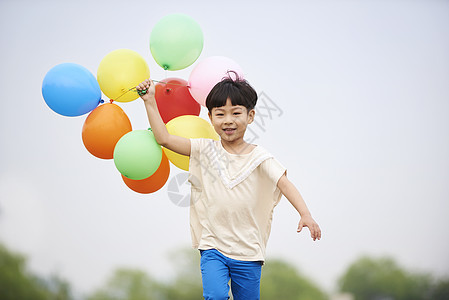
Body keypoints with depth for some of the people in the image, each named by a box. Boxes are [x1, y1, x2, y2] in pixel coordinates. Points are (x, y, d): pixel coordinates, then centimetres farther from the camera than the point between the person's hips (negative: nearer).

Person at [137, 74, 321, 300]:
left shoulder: (258, 156, -2)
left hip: (248, 252, 0)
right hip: (213, 247, 0)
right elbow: (164, 138, 0)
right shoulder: (205, 150, 3)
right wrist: (150, 102, -3)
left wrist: (305, 214, -29)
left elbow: (284, 183, -14)